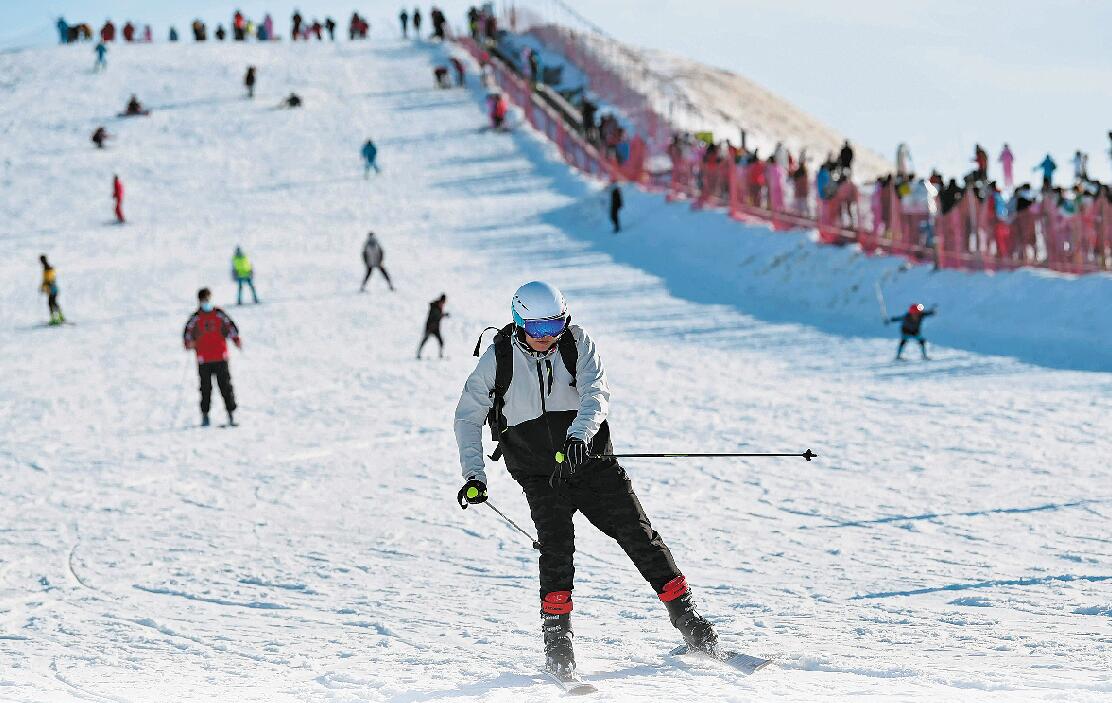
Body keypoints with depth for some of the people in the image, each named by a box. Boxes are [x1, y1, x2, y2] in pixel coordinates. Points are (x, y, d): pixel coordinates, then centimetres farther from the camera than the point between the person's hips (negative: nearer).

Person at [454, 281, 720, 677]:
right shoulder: (499, 358, -6)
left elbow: (596, 395, -20)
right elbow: (468, 416, 4)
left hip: (590, 460, 1)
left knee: (638, 534, -3)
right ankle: (556, 639, -16)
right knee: (556, 544, -20)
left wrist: (578, 438, -39)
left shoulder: (577, 343, -6)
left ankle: (686, 618, 7)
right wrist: (473, 474, -7)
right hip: (540, 474, -1)